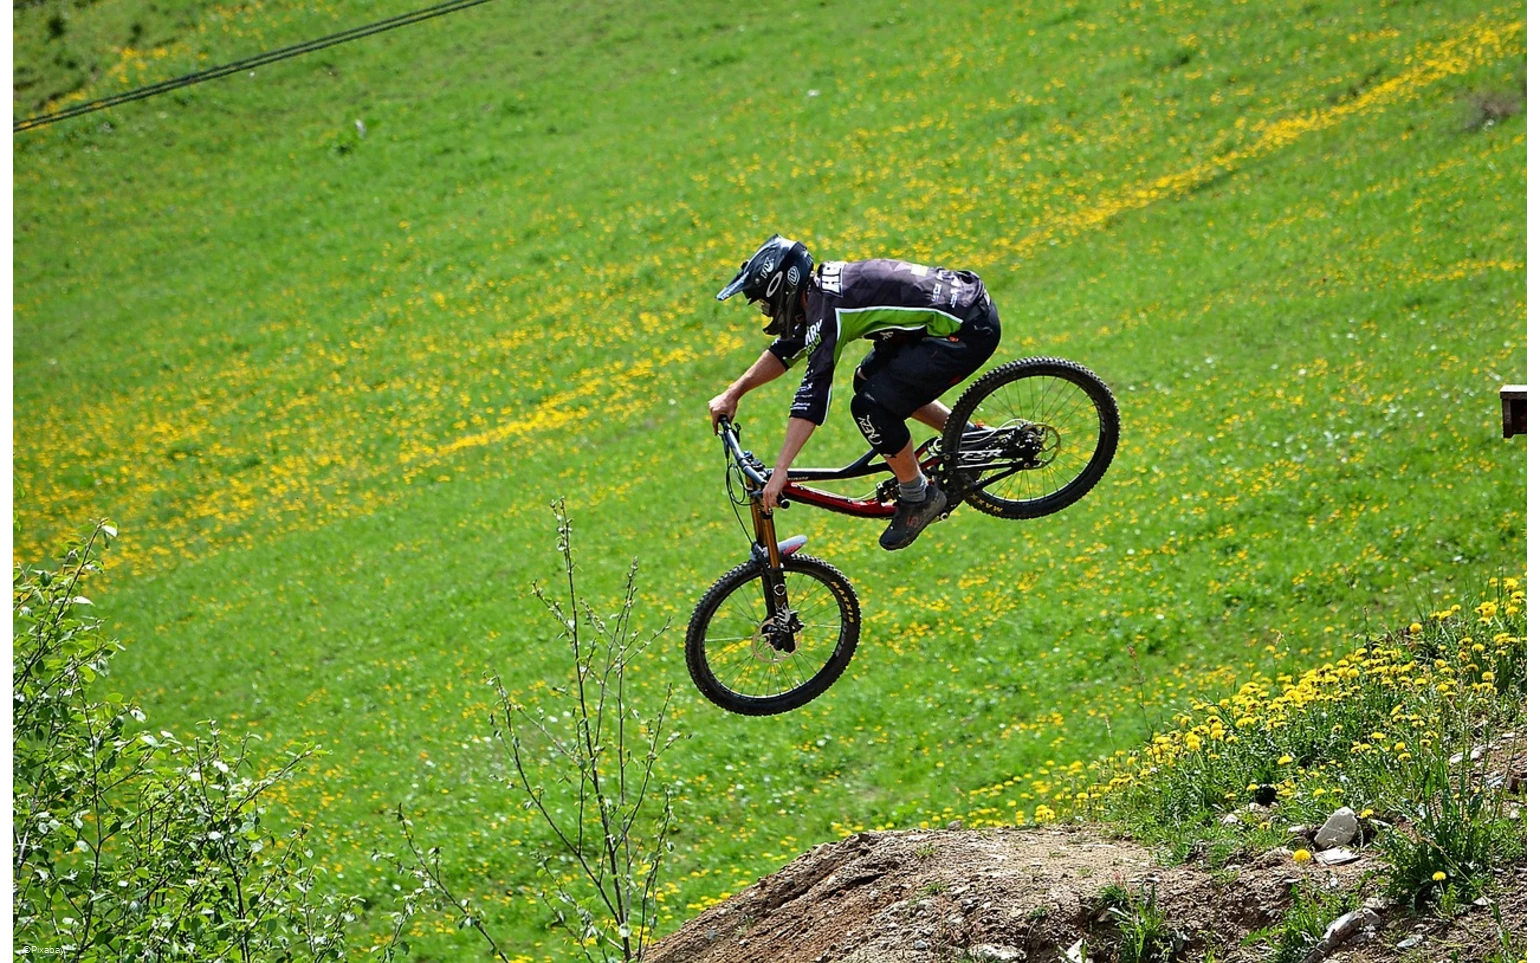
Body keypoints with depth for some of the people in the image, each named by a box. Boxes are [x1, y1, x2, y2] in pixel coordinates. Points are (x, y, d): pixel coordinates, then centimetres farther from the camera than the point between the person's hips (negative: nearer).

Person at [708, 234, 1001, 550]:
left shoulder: (827, 309, -20)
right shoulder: (820, 289, 8)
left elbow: (813, 394, -25)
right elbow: (786, 350, 24)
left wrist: (780, 471, -25)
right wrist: (733, 394, 20)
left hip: (969, 331, -10)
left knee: (871, 408, -14)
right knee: (868, 380, 21)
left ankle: (918, 498, 5)